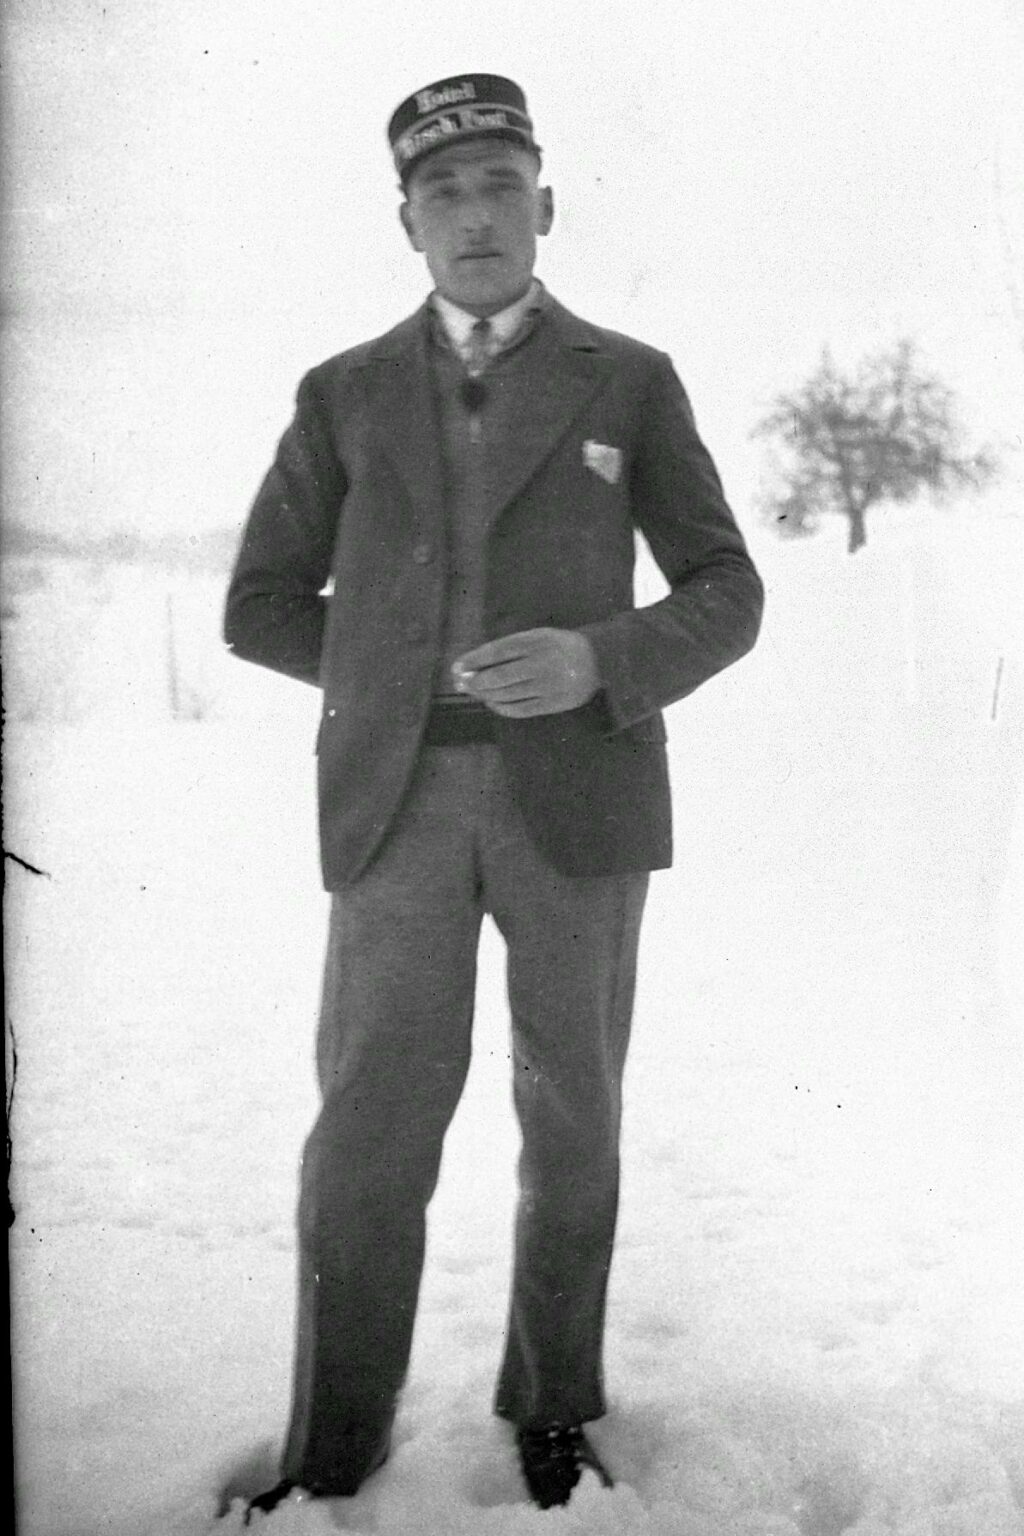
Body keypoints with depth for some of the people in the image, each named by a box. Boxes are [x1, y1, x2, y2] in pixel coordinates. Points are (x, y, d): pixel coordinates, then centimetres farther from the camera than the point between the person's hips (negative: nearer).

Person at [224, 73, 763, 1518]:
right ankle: (331, 1456, 9)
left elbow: (726, 598, 4)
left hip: (576, 789, 0)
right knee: (371, 1124, -4)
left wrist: (599, 660, -15)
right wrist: (401, 670, 0)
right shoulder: (344, 395, 10)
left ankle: (553, 1411, 24)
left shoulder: (632, 383, 7)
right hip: (399, 799, 0)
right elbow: (261, 608, 13)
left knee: (571, 1114, 7)